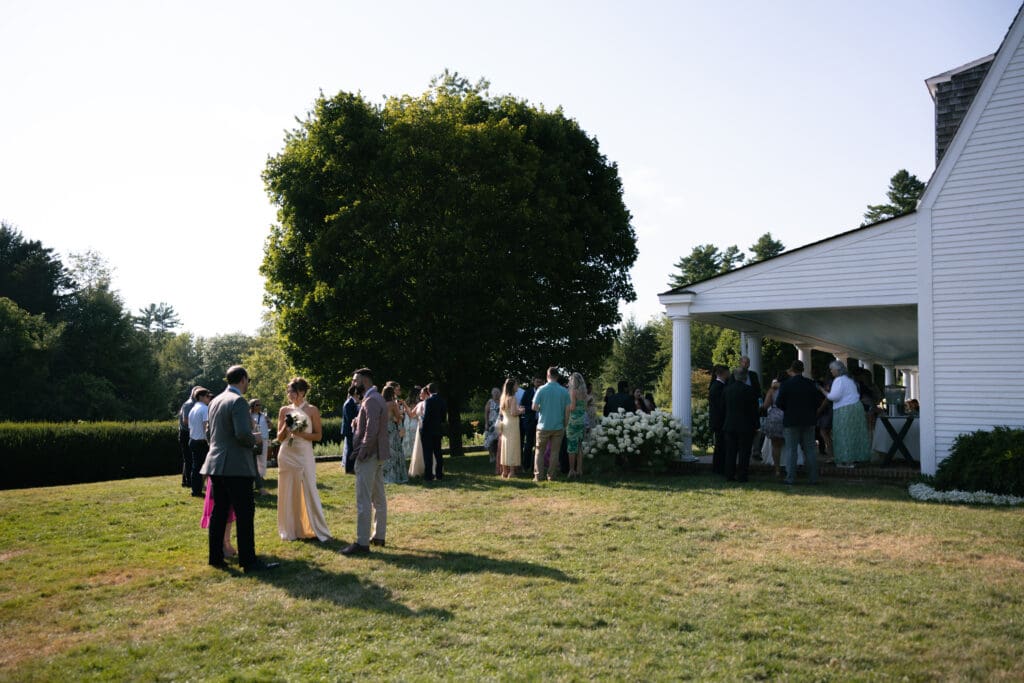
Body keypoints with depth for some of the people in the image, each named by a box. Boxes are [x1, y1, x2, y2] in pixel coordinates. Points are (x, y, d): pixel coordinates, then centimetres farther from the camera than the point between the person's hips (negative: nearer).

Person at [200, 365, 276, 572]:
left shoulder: (215, 401, 13)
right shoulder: (238, 402, -15)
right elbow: (243, 434, -24)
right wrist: (255, 439, -5)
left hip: (216, 464, 9)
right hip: (236, 467, -9)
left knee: (219, 512, 13)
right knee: (245, 513, -4)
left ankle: (216, 557, 18)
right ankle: (249, 561, -2)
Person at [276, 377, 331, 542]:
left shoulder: (312, 410, -1)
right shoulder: (284, 410, 7)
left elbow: (318, 435, -2)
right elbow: (279, 438, 9)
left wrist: (300, 433, -13)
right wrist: (286, 426, -9)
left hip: (304, 455, -3)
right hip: (287, 455, 3)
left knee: (309, 491, -4)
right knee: (288, 493, 6)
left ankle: (318, 530, 3)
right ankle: (290, 530, 15)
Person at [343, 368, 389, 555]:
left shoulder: (371, 400, -16)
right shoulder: (377, 398, 16)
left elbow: (372, 430, -24)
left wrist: (362, 453, -20)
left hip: (368, 455, -10)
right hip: (379, 454, 10)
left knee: (363, 500, -8)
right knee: (379, 498, 14)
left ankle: (362, 543, -6)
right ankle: (379, 536, 21)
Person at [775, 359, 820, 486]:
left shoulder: (786, 384, -10)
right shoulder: (810, 384, 0)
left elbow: (779, 403, -12)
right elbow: (817, 401, 3)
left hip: (791, 421, -3)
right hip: (808, 421, 3)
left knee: (791, 450, 2)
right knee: (810, 449, 9)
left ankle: (791, 478, 0)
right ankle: (813, 477, 10)